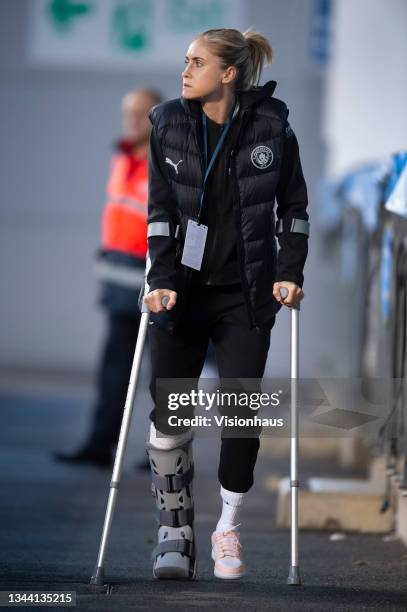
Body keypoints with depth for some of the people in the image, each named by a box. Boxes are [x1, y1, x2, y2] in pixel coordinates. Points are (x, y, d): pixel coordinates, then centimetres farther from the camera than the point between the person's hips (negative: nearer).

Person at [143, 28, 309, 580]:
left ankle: (229, 528, 12)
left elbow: (293, 207, 5)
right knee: (168, 410, -6)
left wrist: (290, 272, -4)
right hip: (183, 286, 1)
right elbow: (160, 209, -2)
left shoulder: (271, 125, -3)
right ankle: (175, 531, 4)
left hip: (246, 292, -1)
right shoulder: (168, 123, 0)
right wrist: (162, 280, -11)